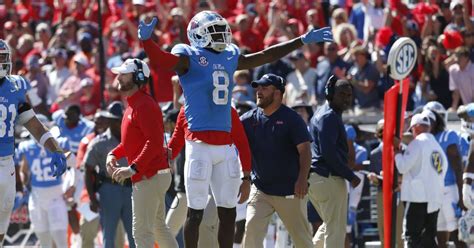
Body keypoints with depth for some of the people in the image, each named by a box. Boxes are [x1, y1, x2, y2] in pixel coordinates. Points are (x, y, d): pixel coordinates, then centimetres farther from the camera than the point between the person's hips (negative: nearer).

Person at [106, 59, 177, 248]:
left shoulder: (144, 105, -17)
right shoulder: (132, 105, 15)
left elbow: (155, 142, -26)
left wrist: (133, 169, -30)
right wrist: (114, 154, 7)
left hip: (150, 177, -11)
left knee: (142, 232, -11)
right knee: (158, 227, 18)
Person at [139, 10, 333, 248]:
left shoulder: (230, 58, 14)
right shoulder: (189, 58, -5)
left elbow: (265, 56, 25)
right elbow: (161, 59, -23)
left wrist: (303, 40, 29)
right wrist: (146, 40, -44)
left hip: (225, 145, 7)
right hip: (200, 144, -7)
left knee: (228, 213, 11)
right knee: (196, 211, -2)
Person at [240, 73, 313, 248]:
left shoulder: (292, 118, -7)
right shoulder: (249, 119, 6)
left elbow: (305, 150, -13)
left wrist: (302, 178, -26)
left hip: (289, 191, -4)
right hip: (260, 190, 4)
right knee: (252, 228, -14)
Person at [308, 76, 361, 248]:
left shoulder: (320, 115, 20)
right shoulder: (330, 117, -12)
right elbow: (329, 152, -22)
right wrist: (350, 176, -18)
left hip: (313, 178, 10)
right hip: (329, 178, -10)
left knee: (329, 225, 21)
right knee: (336, 229, -5)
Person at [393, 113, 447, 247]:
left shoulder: (417, 143, -8)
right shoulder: (437, 146, 15)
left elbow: (403, 167, -13)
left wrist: (397, 150, 3)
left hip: (417, 196, -7)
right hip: (436, 198, 7)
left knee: (411, 236, -7)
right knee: (429, 237, 11)